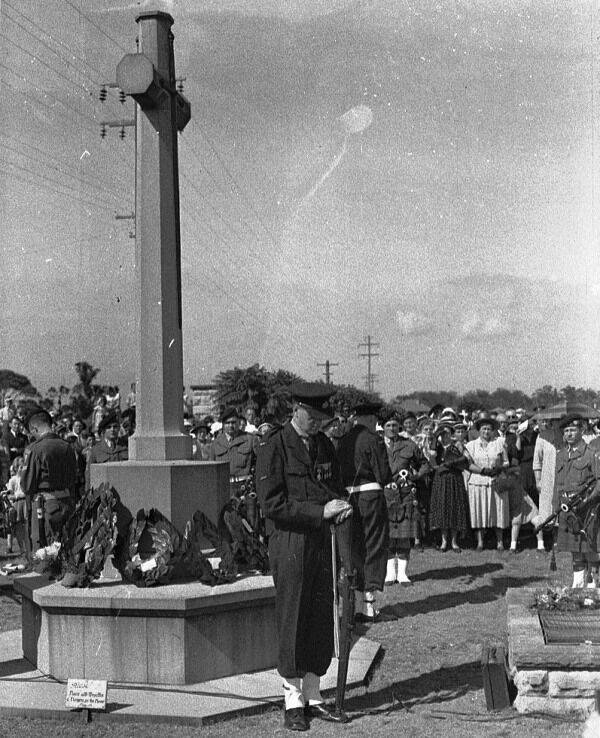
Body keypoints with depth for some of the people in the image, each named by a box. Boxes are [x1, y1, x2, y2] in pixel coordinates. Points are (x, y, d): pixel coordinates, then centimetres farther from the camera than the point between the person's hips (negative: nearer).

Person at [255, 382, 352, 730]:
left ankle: (313, 695, 20)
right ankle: (293, 701, 12)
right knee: (292, 622, 1)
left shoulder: (324, 444, 11)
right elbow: (272, 504, -14)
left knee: (322, 620, 8)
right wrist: (320, 511, -19)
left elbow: (336, 486, 21)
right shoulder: (274, 446, -9)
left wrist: (342, 505, -3)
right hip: (290, 543, -6)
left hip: (323, 541, 6)